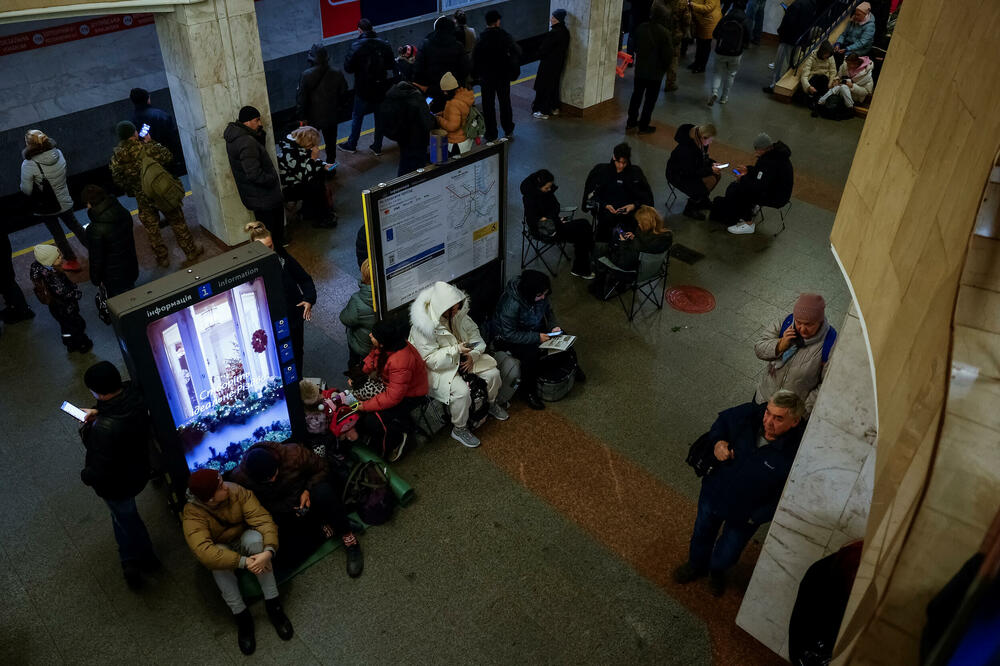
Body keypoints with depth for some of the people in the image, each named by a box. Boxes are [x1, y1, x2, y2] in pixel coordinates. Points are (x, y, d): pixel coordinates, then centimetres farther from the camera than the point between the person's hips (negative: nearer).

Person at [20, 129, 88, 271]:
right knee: (74, 225, 26)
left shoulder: (28, 165, -28)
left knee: (57, 234, 17)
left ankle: (72, 261, 31)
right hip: (64, 202, 4)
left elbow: (26, 190, -19)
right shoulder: (58, 153, -15)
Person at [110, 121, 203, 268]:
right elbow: (168, 157, -7)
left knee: (152, 230, 17)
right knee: (177, 222, 15)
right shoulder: (147, 148, -21)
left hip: (142, 199, 2)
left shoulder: (116, 157, -9)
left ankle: (162, 258, 27)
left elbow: (117, 180, 2)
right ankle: (191, 251, 25)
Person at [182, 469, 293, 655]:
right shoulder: (192, 514, -28)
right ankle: (241, 615, -20)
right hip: (221, 549, -1)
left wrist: (268, 551, -48)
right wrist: (244, 562, -46)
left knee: (254, 537, -33)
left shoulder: (237, 492, -24)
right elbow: (204, 551, -41)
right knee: (218, 562, -35)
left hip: (244, 541, 1)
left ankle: (273, 603, -26)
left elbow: (263, 520, -30)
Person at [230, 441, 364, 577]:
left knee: (323, 492, -36)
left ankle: (348, 536, -19)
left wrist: (308, 491, -21)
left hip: (306, 499, -1)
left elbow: (321, 468, -7)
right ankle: (319, 527, 5)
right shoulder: (240, 479, -22)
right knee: (293, 556, -20)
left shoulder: (294, 454, -25)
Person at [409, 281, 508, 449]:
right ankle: (459, 429, -3)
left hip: (462, 359, 7)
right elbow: (431, 360, -25)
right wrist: (456, 350, -33)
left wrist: (472, 354, -15)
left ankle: (491, 404, 28)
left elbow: (473, 332, 3)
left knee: (493, 373, -3)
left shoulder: (458, 313, -9)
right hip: (437, 368, -7)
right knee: (461, 391, -28)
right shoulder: (423, 325, -29)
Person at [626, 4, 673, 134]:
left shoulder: (641, 28, -4)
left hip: (640, 68, 5)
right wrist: (664, 68, 2)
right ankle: (643, 126, 12)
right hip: (655, 71, -5)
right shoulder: (664, 33, -18)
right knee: (650, 99, 7)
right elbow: (668, 54, -15)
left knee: (636, 95, 17)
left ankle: (631, 122, 25)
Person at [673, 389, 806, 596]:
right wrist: (717, 441, -20)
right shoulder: (748, 414, -25)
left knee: (727, 554, 23)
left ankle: (716, 571, 60)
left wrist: (755, 517, -20)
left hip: (745, 513, -2)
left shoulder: (795, 454, -34)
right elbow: (722, 420, -2)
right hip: (714, 490, 3)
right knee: (702, 533, 29)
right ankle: (697, 565, 62)